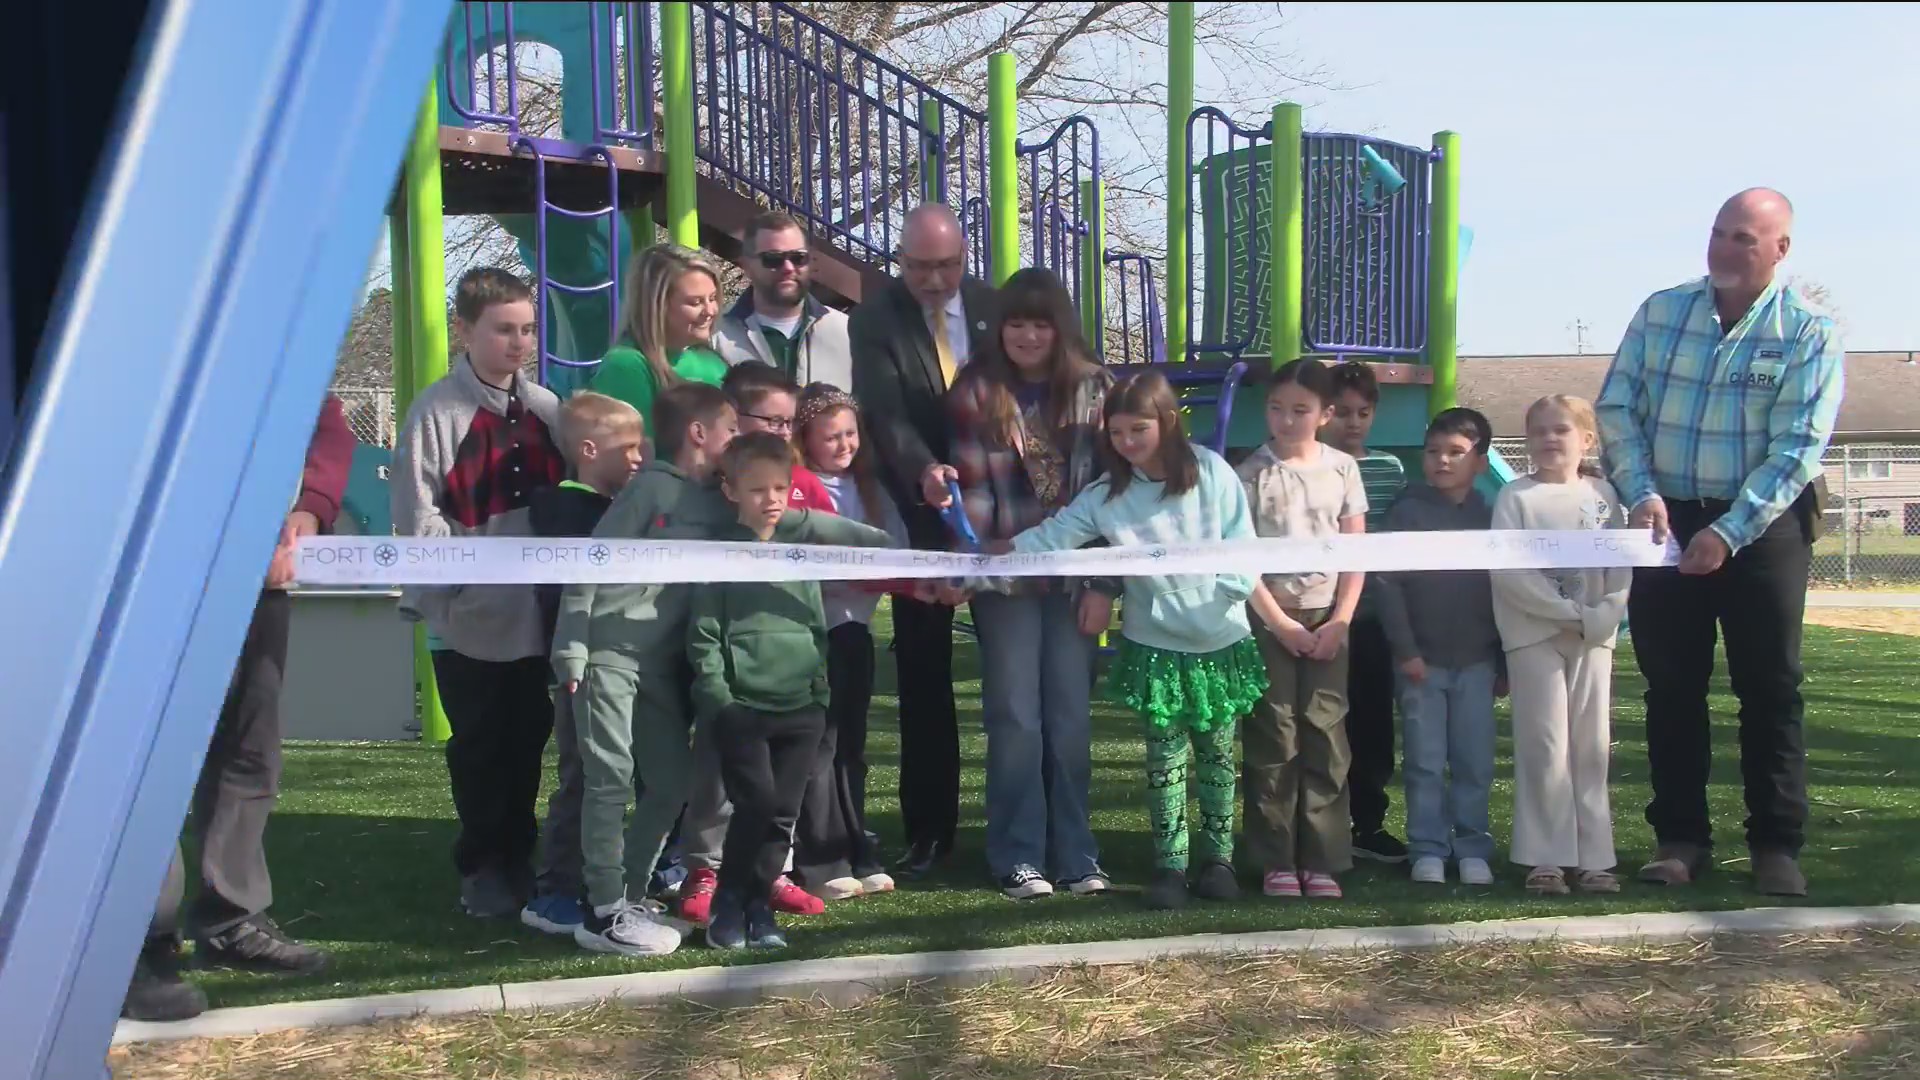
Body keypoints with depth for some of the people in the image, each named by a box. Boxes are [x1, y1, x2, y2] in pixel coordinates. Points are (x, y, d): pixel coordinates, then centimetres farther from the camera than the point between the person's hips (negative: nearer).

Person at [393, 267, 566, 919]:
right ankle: (484, 869, 21)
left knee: (527, 741, 12)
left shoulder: (545, 410, 8)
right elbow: (416, 518, -11)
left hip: (537, 613, 4)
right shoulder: (437, 412, -8)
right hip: (469, 618, -4)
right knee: (479, 749, 7)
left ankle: (519, 858, 26)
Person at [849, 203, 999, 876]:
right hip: (922, 513, -2)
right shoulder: (873, 322, -5)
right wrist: (922, 470, -37)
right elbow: (886, 412, -17)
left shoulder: (995, 308, 4)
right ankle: (928, 828, 13)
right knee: (924, 675, 4)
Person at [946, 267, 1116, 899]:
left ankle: (1075, 854, 16)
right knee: (1015, 717, 2)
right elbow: (972, 490, -4)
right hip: (1006, 578, -1)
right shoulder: (977, 392, 1)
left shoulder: (1093, 389, 4)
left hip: (1076, 577, 1)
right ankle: (1018, 858, 11)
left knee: (1070, 717, 6)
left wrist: (1105, 584, -3)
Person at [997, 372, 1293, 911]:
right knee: (1165, 757, 4)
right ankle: (1169, 865, 14)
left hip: (1221, 641, 0)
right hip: (1155, 645, 0)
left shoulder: (1210, 472, -10)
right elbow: (1045, 539, -12)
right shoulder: (1105, 496, -7)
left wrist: (1281, 623, -9)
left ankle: (1217, 857, 24)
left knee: (1216, 753, 11)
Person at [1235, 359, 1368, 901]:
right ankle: (1277, 862, 6)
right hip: (1268, 619, -2)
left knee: (1325, 737, 0)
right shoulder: (1251, 473, -3)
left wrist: (1340, 619, -5)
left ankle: (1322, 861, 7)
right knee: (1274, 739, 0)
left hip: (1327, 617, 2)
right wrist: (1279, 621, -10)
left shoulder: (1342, 468, 5)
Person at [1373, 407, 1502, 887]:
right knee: (1426, 763, 3)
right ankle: (1428, 850, 12)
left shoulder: (1490, 518, 4)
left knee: (1475, 762, 5)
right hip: (1421, 659, -2)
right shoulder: (1408, 511, -3)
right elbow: (1386, 582, -6)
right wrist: (1405, 649, -10)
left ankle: (1473, 849, 15)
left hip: (1476, 661, 2)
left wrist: (1504, 660, 9)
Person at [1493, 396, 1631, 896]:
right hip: (1534, 634, -3)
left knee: (1592, 747, 6)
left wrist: (1603, 616, -13)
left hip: (1594, 635, 3)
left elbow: (1621, 566, 3)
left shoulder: (1603, 494, 6)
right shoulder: (1516, 496, -3)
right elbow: (1508, 571, -12)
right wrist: (1569, 613, -16)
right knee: (1546, 746, -3)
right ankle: (1545, 858, 3)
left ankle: (1593, 858, 12)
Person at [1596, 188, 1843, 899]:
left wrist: (1728, 533, -20)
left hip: (1764, 526, -2)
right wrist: (1642, 495, -11)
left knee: (1770, 687, 1)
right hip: (1668, 520, 3)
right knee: (1671, 684, 5)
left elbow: (1797, 449, -13)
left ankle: (1777, 844, 10)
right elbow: (1616, 406, 3)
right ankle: (1680, 837, 14)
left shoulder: (1810, 333, -6)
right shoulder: (1660, 312, 3)